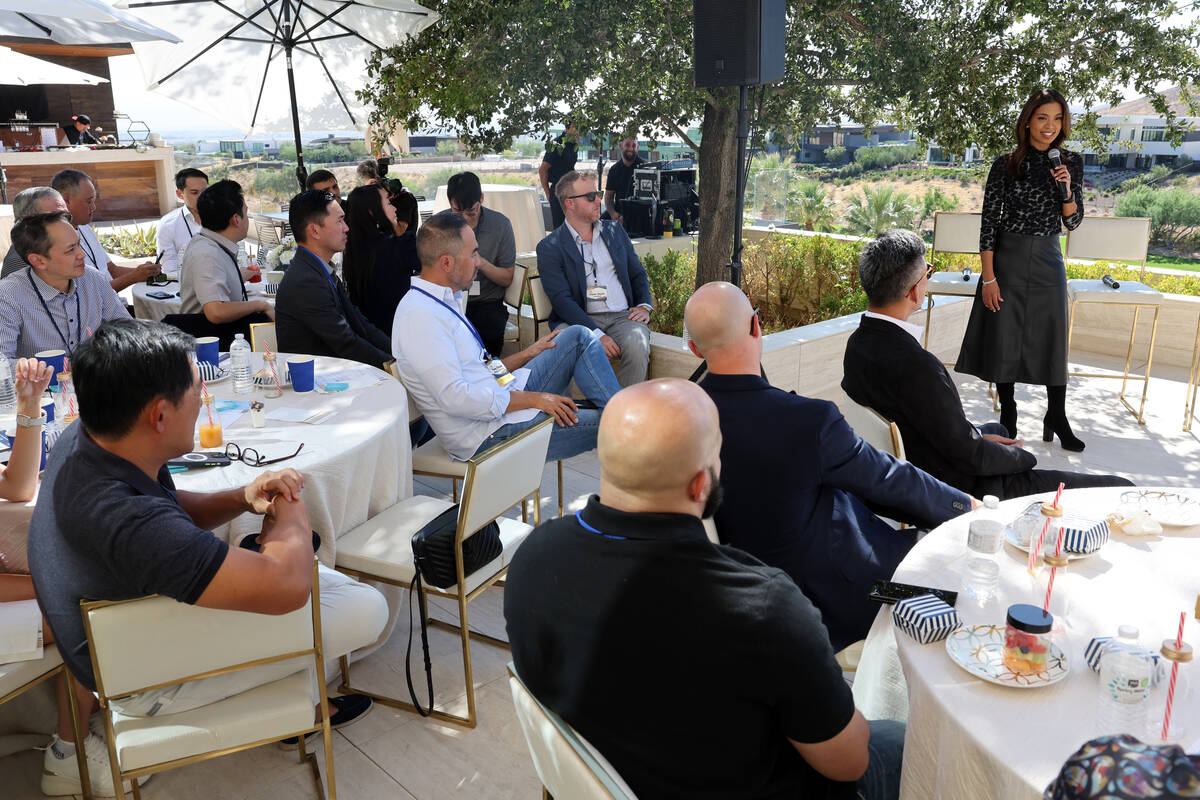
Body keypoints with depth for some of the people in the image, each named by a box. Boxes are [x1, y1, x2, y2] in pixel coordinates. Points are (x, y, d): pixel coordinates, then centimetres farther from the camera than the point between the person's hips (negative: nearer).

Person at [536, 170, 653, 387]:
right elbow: (561, 299, -7)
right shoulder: (549, 247, 3)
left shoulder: (615, 230, 20)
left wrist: (644, 306, 3)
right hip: (580, 320, -3)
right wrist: (597, 334, -20)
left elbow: (638, 274, 25)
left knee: (637, 347, -31)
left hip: (623, 316, 3)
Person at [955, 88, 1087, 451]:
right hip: (1008, 259, -2)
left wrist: (1067, 188, -14)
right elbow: (989, 222, -7)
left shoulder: (1070, 163, 4)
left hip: (1048, 261, 3)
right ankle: (1008, 417, 20)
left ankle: (1057, 419, 19)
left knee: (1052, 340, 5)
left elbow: (1073, 222, 6)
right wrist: (988, 277, -11)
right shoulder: (1005, 165, -5)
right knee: (1004, 338, 3)